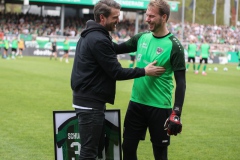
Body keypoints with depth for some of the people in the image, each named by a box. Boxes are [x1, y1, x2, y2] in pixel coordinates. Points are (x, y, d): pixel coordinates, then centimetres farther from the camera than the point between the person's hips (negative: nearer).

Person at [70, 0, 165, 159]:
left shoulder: (90, 35, 13)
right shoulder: (99, 39, -18)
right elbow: (116, 72, -17)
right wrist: (144, 71, -10)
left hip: (88, 98, 10)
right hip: (91, 102, -10)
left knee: (97, 146, 16)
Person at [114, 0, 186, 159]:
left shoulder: (173, 46, -12)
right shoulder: (142, 37, 4)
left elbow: (181, 82, -13)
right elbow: (117, 49, 16)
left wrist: (176, 113, -21)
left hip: (159, 107, -5)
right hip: (136, 103, 5)